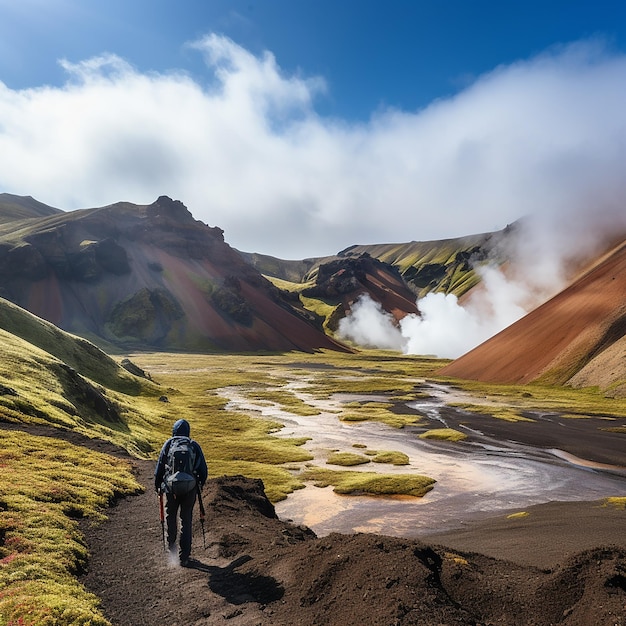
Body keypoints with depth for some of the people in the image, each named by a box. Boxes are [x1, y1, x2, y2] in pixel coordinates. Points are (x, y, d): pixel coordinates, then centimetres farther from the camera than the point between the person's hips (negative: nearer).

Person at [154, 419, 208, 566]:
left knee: (171, 515, 24)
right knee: (186, 521, 9)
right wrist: (200, 484, 21)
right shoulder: (194, 446, 2)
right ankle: (184, 556, 10)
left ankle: (171, 545, 36)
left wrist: (157, 486, 17)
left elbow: (159, 468, 3)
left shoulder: (168, 444, 1)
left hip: (171, 488, 0)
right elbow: (203, 469, 5)